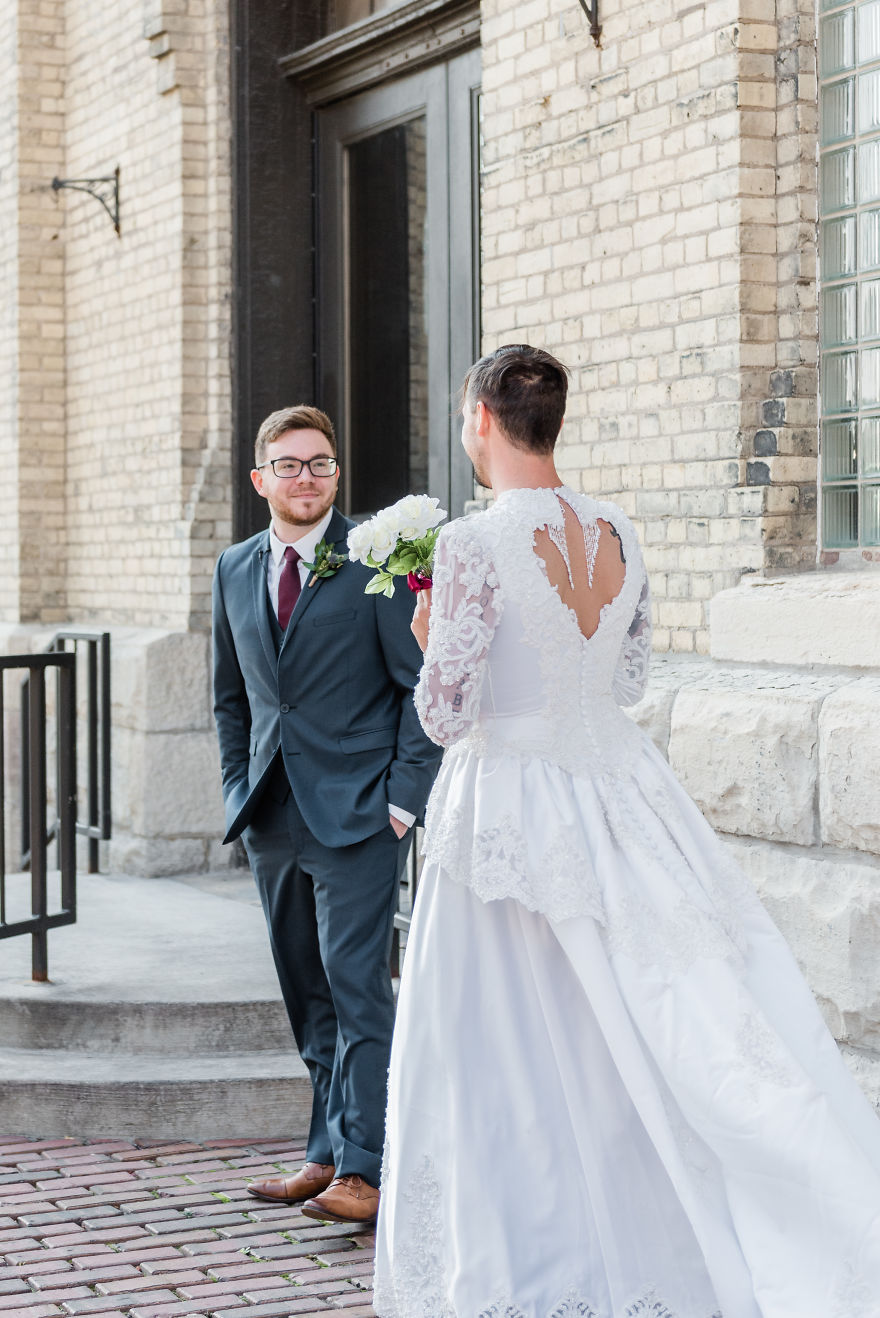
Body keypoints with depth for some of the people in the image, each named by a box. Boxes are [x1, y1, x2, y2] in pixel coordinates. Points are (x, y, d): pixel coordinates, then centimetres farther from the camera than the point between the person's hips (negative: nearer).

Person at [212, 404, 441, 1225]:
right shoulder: (234, 570, 12)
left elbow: (422, 684, -5)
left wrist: (407, 793, -10)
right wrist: (239, 790, 13)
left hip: (357, 812, -6)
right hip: (272, 815, 6)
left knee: (356, 983, -9)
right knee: (306, 994, 11)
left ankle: (363, 1167, -6)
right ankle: (329, 1151, 20)